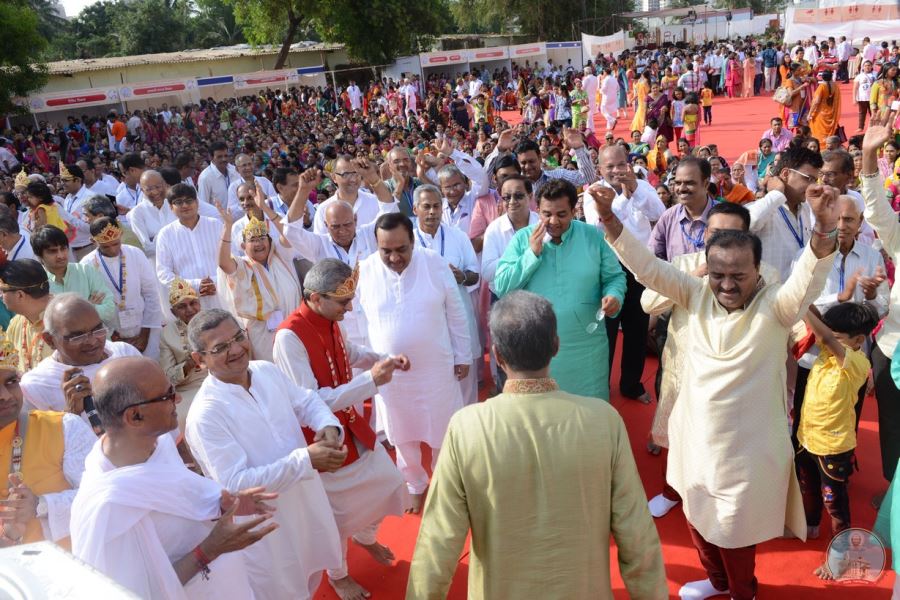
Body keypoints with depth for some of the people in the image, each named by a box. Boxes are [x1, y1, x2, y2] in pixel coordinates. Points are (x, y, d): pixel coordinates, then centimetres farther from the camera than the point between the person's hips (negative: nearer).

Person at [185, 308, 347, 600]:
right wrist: (305, 460, -33)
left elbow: (306, 401, 7)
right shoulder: (205, 415, -28)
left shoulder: (267, 370, -7)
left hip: (305, 502, 7)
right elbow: (236, 484, -30)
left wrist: (329, 426, -16)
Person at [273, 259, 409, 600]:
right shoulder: (290, 336, -30)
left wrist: (385, 360, -4)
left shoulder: (330, 320, -5)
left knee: (389, 484, 22)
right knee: (337, 511, 13)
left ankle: (365, 537, 52)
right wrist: (370, 380, -35)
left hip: (353, 428, 8)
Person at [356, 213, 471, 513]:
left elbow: (456, 314, -2)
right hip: (388, 372, 1)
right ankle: (416, 486, 42)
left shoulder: (435, 263, -12)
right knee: (402, 436, 18)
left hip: (437, 367, -1)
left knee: (443, 433, 13)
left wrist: (463, 356, 2)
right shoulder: (364, 271, -11)